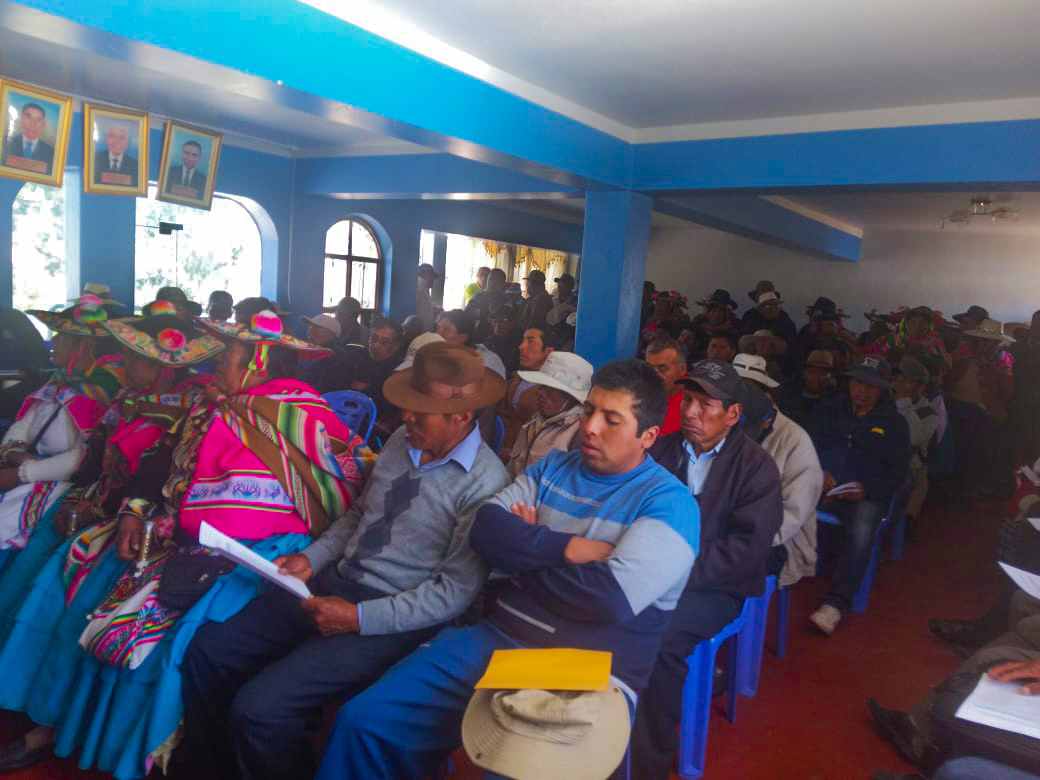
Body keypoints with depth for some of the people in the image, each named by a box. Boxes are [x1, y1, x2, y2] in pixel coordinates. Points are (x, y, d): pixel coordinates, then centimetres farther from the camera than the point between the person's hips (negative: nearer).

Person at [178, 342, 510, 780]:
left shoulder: (484, 483, -18)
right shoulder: (400, 442, 5)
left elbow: (455, 591, -18)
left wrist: (359, 617, -19)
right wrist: (312, 558, 1)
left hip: (390, 619, -7)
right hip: (334, 581, 8)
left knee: (259, 707, -19)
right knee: (207, 651, 2)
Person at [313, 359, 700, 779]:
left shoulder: (669, 502, -5)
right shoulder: (553, 467, 12)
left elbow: (612, 598, -18)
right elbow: (486, 531, 0)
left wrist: (525, 547, -5)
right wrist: (566, 547, -12)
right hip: (495, 637, 5)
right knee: (362, 720, -6)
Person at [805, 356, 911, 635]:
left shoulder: (894, 423, 11)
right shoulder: (828, 410, 15)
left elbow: (898, 473, 7)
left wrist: (867, 490, -10)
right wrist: (819, 473, -10)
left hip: (866, 493, -1)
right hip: (824, 484, 2)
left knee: (861, 532, -33)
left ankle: (836, 604, -28)